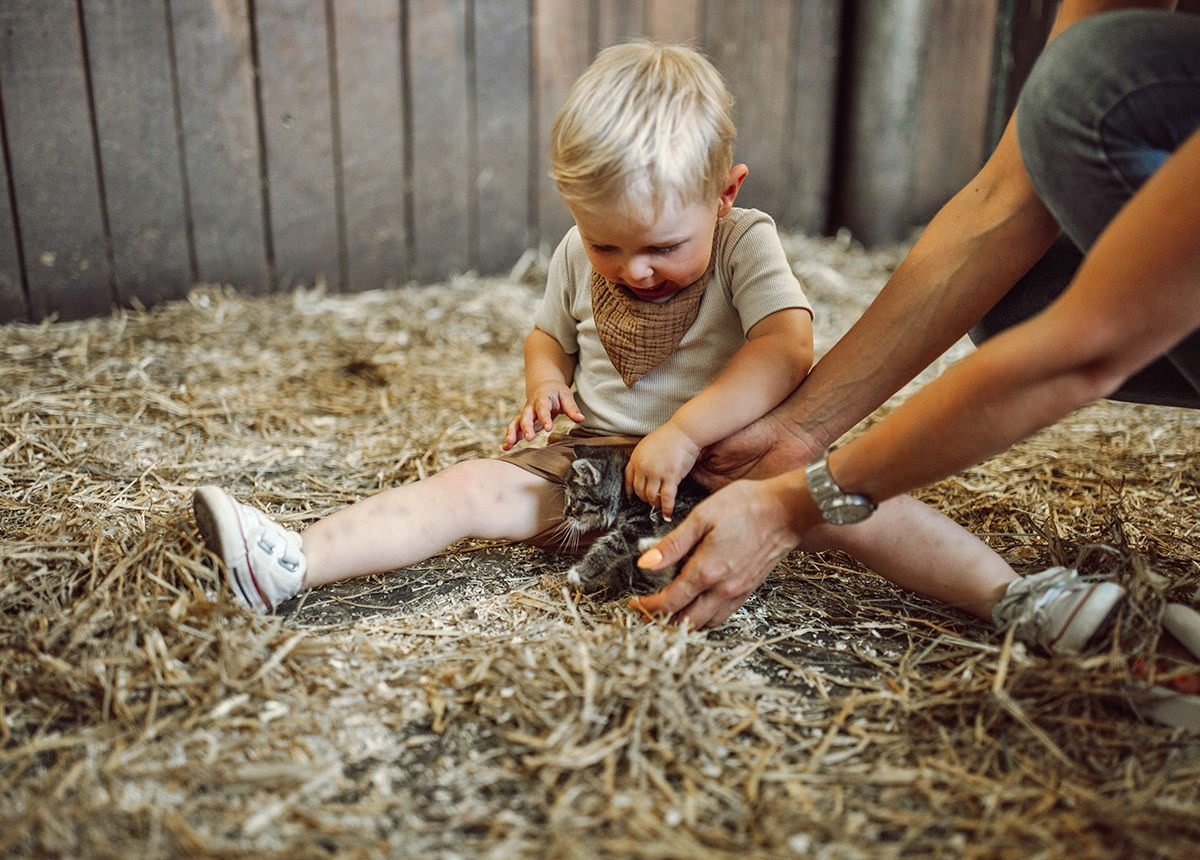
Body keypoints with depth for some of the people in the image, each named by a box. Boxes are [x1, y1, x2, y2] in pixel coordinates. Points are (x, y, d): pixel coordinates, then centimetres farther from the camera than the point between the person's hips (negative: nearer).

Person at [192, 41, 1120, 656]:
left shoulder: (746, 241, -9)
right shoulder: (579, 257, 5)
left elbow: (787, 350, -23)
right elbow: (549, 333, 21)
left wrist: (685, 431, -31)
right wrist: (546, 383, -3)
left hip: (726, 463, -2)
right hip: (594, 465, 3)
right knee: (473, 487, -18)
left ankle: (1014, 597, -29)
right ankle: (289, 564, -26)